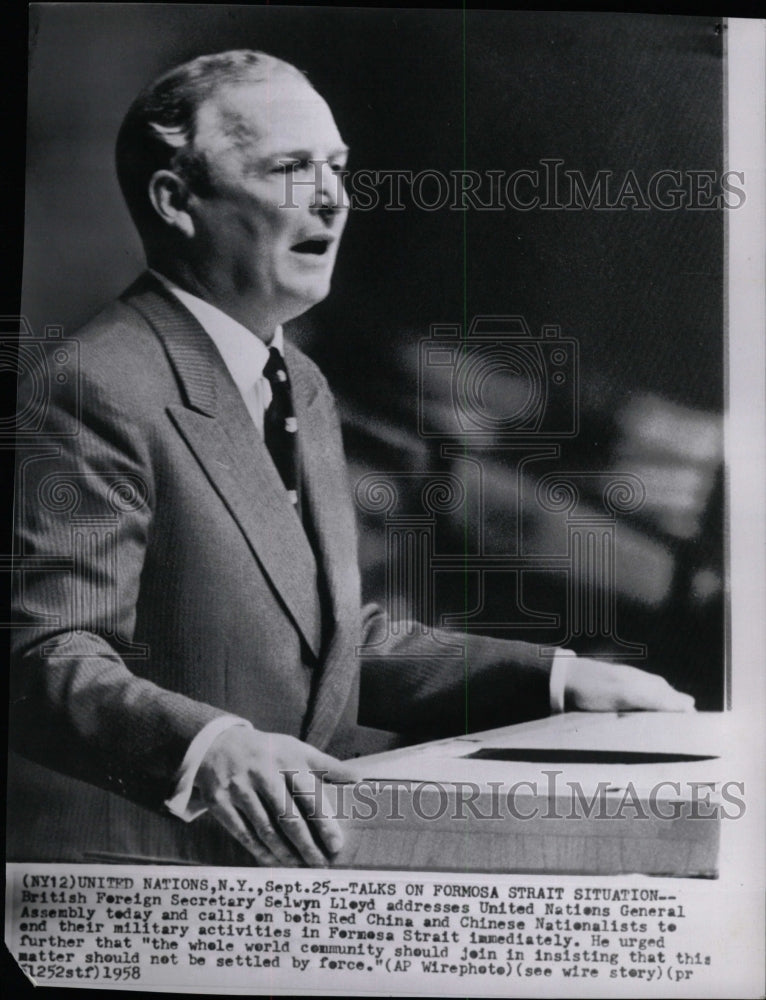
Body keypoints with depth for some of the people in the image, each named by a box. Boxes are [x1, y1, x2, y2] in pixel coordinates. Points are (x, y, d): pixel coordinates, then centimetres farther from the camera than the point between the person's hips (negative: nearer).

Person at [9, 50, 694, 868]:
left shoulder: (302, 386, 14)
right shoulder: (100, 389, -16)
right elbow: (51, 660, -20)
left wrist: (558, 680, 10)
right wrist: (204, 744, -40)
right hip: (143, 857, -7)